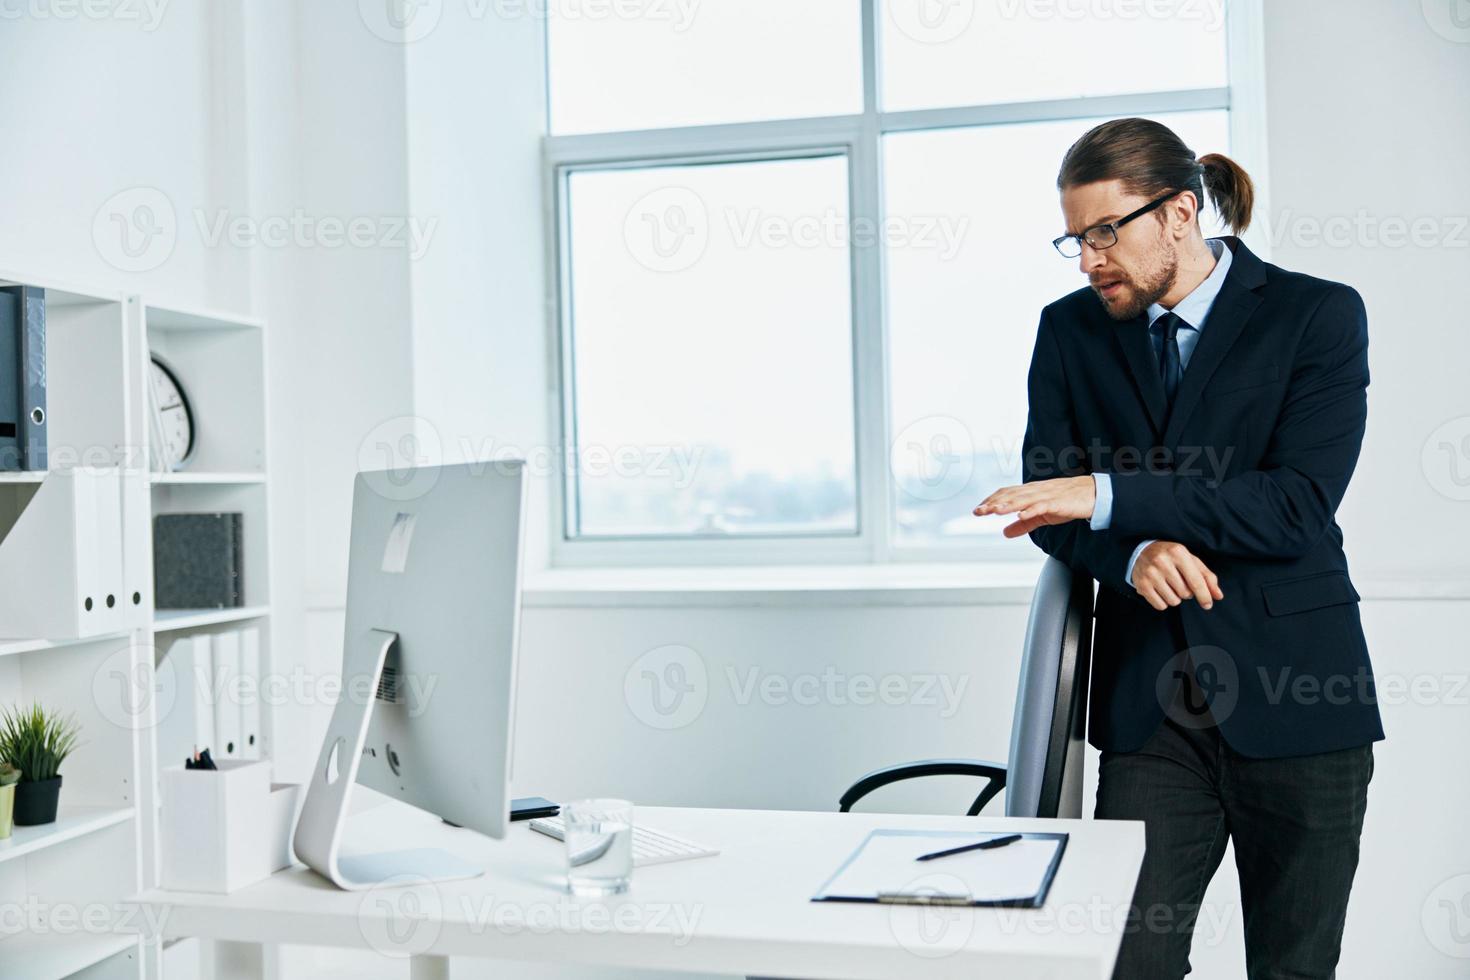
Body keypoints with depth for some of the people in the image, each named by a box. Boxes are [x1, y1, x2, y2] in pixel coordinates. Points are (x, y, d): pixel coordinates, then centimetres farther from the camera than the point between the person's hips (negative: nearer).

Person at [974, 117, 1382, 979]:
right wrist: (1135, 551, -18)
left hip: (1294, 692, -2)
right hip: (1150, 705, 2)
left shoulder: (1319, 315, -4)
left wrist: (1109, 497, -22)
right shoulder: (1071, 329, 7)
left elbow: (1298, 505, -15)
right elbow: (1049, 503, 4)